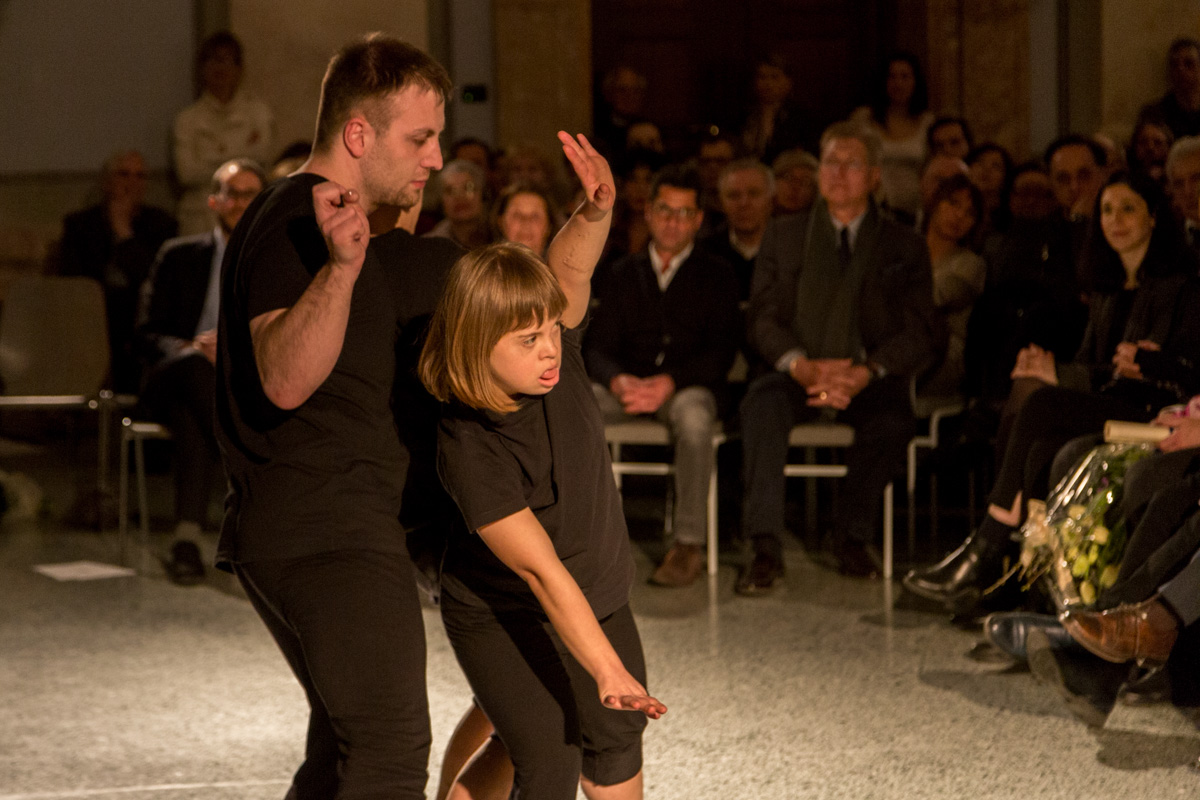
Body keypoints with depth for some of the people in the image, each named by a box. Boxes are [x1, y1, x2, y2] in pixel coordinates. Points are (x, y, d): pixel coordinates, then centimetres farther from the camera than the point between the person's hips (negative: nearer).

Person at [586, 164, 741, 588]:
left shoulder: (716, 274, 10)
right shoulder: (625, 273, 19)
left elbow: (721, 351, -2)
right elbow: (596, 347, 9)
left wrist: (669, 382, -20)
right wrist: (618, 381, -15)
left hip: (690, 386, -3)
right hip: (628, 388, 3)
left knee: (692, 414, -39)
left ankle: (689, 544, -33)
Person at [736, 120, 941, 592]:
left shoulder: (904, 248, 11)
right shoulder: (783, 237, 14)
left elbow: (921, 336, 1)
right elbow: (762, 319, 4)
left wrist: (867, 372, -19)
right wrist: (801, 365, -17)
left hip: (871, 380, 0)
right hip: (799, 376, 1)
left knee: (893, 419, -34)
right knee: (762, 404, -33)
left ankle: (851, 536, -12)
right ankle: (766, 549, -34)